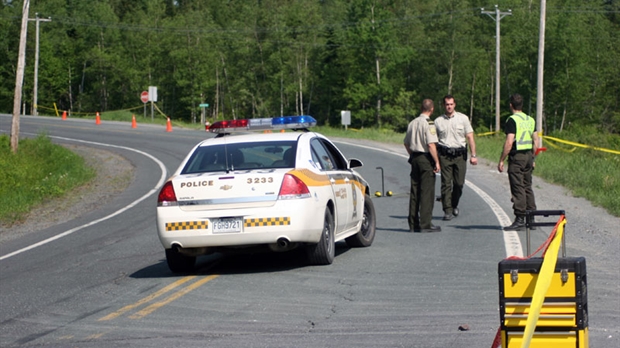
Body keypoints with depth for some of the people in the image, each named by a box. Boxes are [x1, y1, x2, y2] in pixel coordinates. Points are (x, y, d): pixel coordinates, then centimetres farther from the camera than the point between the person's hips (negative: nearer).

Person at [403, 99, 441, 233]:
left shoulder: (412, 123, 11)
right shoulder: (429, 123, -12)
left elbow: (406, 143, 18)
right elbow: (431, 145, -18)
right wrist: (437, 162, -14)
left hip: (414, 158, 7)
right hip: (426, 159, -7)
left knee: (414, 192, 9)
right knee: (427, 192, -4)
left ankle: (413, 224, 12)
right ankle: (425, 224, -6)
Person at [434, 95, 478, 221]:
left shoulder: (463, 118, 6)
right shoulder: (438, 121, 7)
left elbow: (470, 137, 4)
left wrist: (473, 155, -4)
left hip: (460, 155, 0)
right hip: (444, 155, 0)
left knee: (459, 183, 2)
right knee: (446, 183, -5)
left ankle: (454, 205, 27)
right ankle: (448, 211, -2)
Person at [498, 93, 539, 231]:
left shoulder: (512, 120, -13)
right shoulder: (530, 120, 11)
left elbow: (509, 142, -19)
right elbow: (536, 141, 13)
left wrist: (501, 160, -15)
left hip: (516, 157, -7)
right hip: (528, 156, 7)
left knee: (518, 189, -5)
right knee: (527, 187, 14)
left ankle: (520, 220, -6)